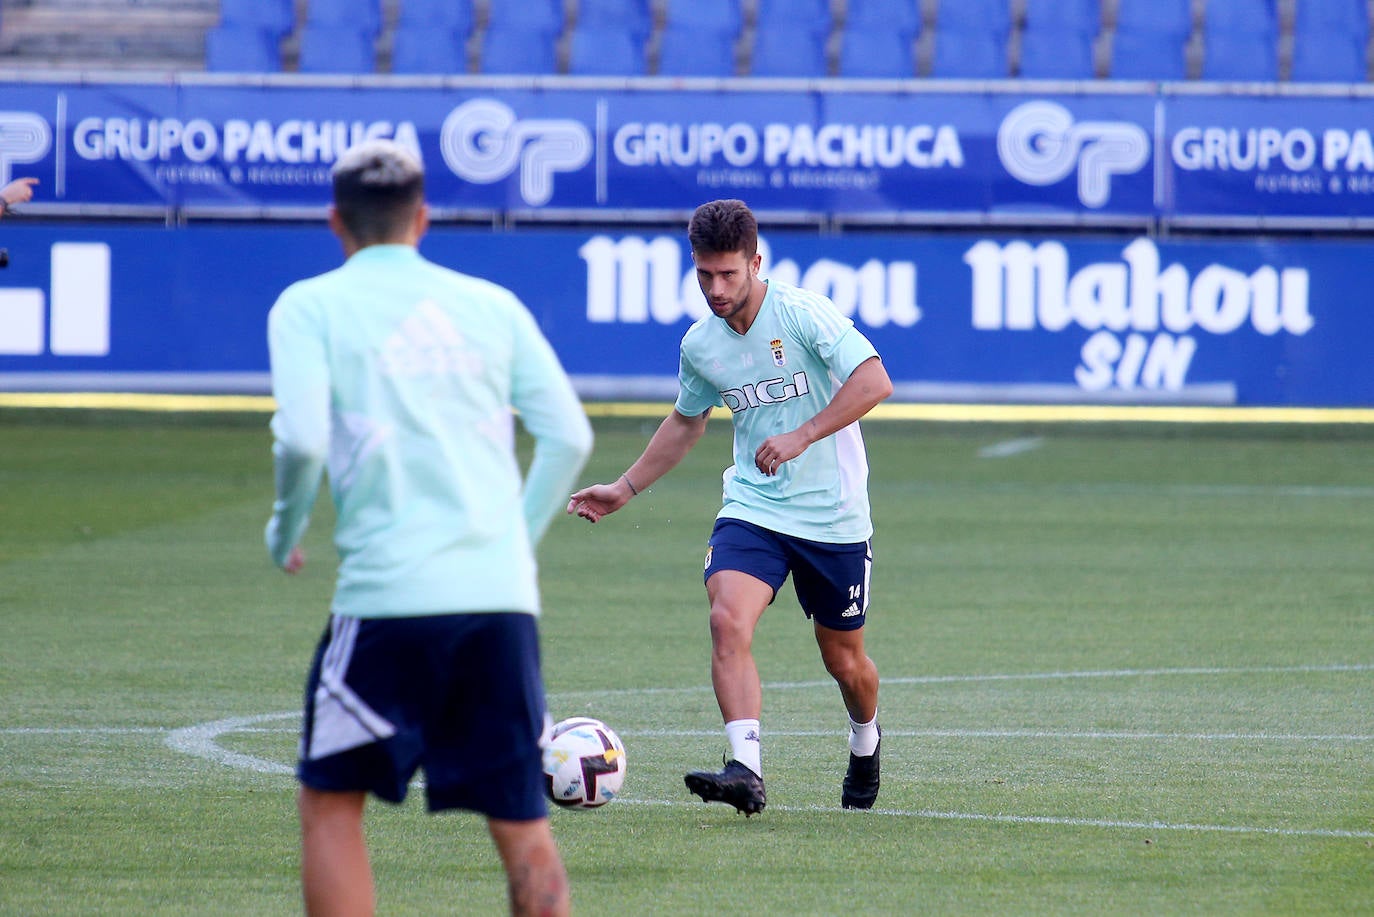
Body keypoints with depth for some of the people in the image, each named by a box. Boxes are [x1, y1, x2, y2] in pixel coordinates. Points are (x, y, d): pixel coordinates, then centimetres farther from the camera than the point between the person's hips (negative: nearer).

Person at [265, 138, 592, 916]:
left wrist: (286, 529, 8)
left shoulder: (309, 306, 3)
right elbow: (569, 436, 8)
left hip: (387, 595, -3)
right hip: (502, 593, 3)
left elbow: (303, 438, -10)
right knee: (522, 823, 6)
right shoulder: (492, 304, 14)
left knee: (331, 802, 10)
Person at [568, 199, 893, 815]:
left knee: (843, 659, 10)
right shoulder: (700, 345, 4)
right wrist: (624, 489, 22)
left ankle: (865, 742, 44)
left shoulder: (802, 314, -13)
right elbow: (686, 422, 23)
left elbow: (874, 381, -21)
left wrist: (802, 436, -28)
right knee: (728, 621, -24)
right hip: (752, 509, 3)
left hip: (833, 516, -3)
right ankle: (746, 771, -31)